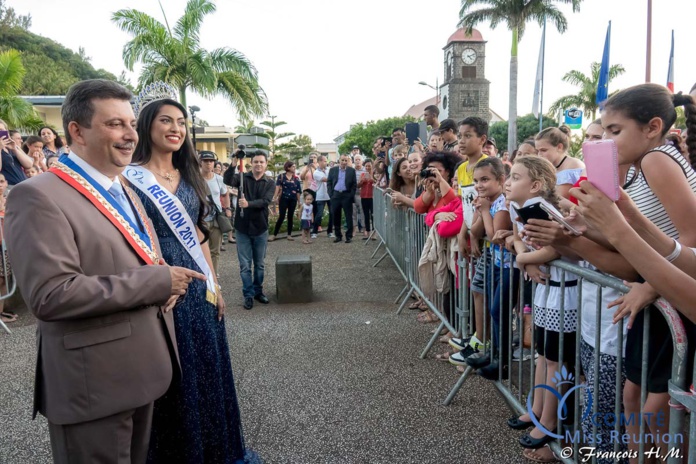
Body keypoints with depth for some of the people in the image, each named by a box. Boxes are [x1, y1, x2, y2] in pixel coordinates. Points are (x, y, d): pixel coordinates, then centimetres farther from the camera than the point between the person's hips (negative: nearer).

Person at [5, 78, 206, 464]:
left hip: (142, 370, 8)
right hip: (93, 383, -8)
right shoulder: (39, 196, -17)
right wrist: (158, 280, -23)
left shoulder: (124, 192, 13)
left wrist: (164, 284, -3)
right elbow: (50, 295, -26)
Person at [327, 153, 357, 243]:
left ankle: (349, 236, 7)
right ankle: (338, 235, 16)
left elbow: (354, 184, 3)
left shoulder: (351, 171, 3)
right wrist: (331, 194, -1)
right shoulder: (333, 170, 7)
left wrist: (351, 195, -6)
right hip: (335, 195, 2)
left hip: (347, 195, -2)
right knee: (336, 217, 6)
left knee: (349, 216, 0)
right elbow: (329, 183, 7)